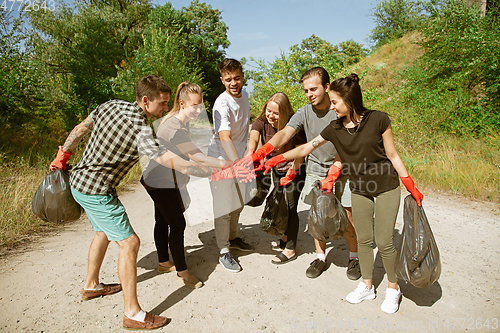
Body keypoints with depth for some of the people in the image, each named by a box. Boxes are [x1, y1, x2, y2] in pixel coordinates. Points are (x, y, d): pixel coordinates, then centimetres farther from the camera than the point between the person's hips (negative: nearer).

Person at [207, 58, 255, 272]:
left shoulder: (243, 94, 3)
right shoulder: (222, 104, -24)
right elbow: (224, 137, -38)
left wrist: (247, 155, 20)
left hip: (239, 158, 8)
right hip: (221, 161, -8)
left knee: (238, 203, 18)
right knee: (224, 207, -2)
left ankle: (232, 238, 39)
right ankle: (224, 252, 13)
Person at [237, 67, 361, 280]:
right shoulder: (304, 113, -6)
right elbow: (284, 134, -19)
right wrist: (260, 152, -35)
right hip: (315, 171, 3)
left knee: (347, 217, 2)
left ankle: (354, 257, 24)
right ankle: (321, 257, 25)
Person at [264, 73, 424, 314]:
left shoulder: (378, 120, -15)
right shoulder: (335, 129, -6)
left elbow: (392, 156, -7)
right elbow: (306, 148, 1)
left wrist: (411, 186, -6)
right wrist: (278, 159, -2)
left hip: (386, 189, -3)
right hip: (359, 192, 3)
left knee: (384, 242, -1)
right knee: (363, 240, 10)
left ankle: (393, 288, 24)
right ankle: (367, 286, 30)